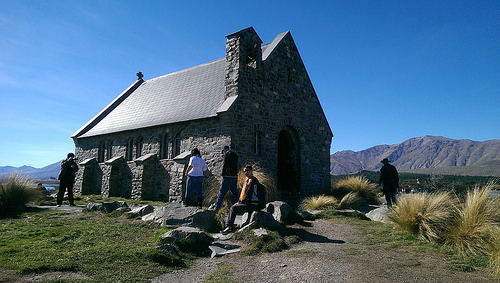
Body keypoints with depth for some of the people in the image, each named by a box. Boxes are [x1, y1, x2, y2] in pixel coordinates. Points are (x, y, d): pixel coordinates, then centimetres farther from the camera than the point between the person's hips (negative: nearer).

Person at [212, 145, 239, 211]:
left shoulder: (227, 154, -6)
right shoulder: (235, 154, 17)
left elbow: (225, 165, -12)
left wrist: (223, 174, -5)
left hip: (228, 177, -7)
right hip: (235, 177, 7)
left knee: (221, 193, -2)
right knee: (234, 193, 11)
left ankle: (216, 207, 1)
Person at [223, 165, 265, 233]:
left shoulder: (253, 181, -14)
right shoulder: (247, 180, 16)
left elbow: (248, 194, -19)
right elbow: (243, 193, 21)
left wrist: (240, 202, -11)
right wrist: (239, 201, 8)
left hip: (254, 205, -10)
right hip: (249, 203, 10)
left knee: (233, 208, -18)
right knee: (233, 207, 11)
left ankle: (229, 227, -12)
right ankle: (228, 226, 9)